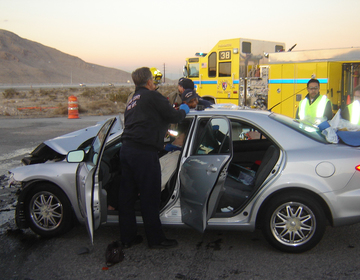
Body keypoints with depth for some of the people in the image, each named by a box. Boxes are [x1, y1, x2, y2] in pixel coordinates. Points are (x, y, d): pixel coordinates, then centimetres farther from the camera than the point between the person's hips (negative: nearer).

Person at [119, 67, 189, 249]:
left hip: (126, 150, 9)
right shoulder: (152, 96, -2)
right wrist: (183, 111, 18)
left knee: (127, 196, 13)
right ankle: (156, 240, 13)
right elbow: (173, 116, -5)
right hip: (143, 152, -8)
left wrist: (162, 146, 32)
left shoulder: (132, 101, 23)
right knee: (149, 198, 1)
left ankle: (127, 238, 24)